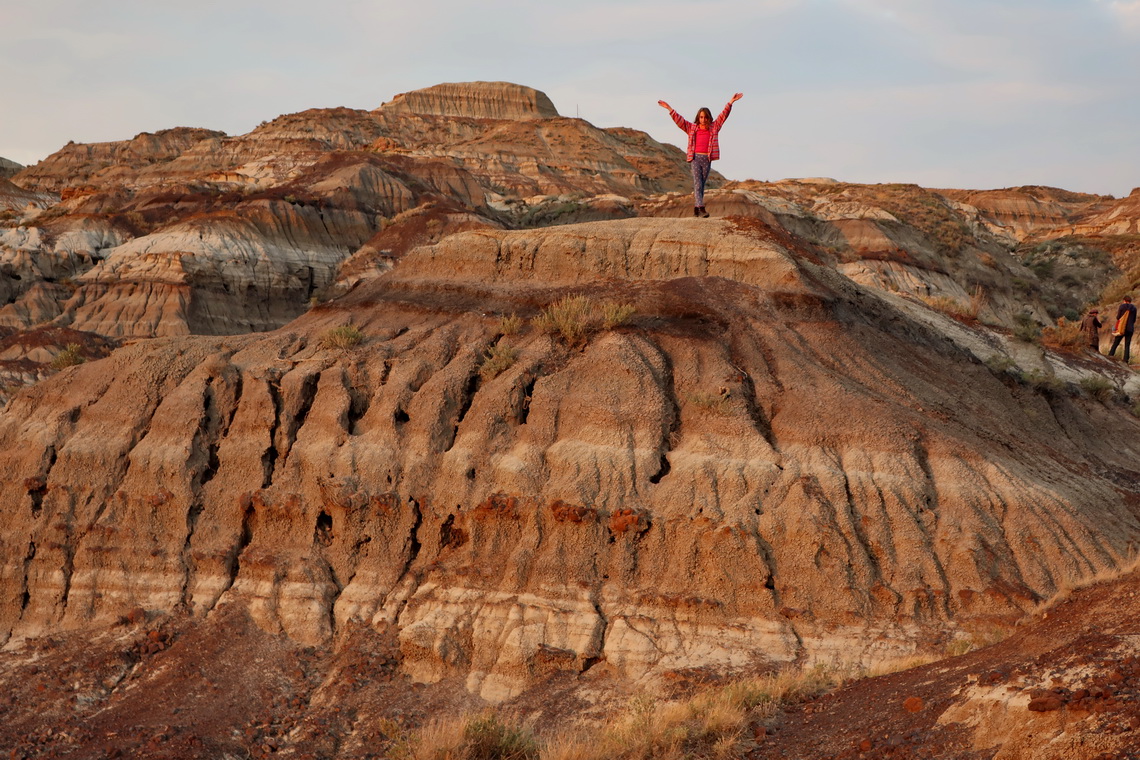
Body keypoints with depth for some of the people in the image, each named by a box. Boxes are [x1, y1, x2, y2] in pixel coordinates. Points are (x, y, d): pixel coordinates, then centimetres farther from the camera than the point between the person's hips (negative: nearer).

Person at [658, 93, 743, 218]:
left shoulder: (714, 127, 10)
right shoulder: (692, 128, 8)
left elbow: (723, 116, 5)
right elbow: (679, 120, 5)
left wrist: (730, 103, -3)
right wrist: (670, 109, -2)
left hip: (707, 159, 2)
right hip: (695, 158, -2)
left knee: (702, 185, 7)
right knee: (697, 184, -11)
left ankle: (696, 209, 13)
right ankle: (701, 208, -20)